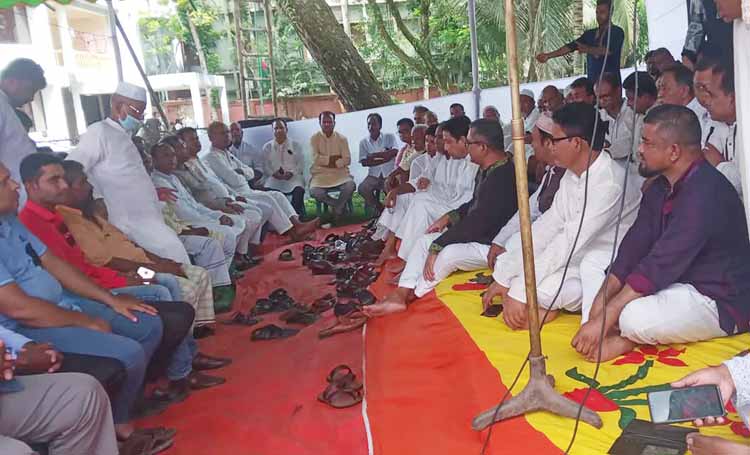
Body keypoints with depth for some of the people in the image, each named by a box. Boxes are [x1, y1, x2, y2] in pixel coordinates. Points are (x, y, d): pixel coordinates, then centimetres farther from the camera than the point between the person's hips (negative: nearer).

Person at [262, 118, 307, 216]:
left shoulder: (296, 145, 13)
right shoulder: (267, 147, 16)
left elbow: (301, 164, 6)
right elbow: (265, 166, 9)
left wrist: (292, 173, -12)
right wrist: (273, 173, -12)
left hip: (293, 177, -1)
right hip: (274, 178, 1)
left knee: (298, 191, -35)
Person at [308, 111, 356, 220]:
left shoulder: (342, 138, 7)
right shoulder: (314, 138, 4)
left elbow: (347, 160, -2)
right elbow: (316, 159, -8)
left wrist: (331, 164, -14)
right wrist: (334, 157, -8)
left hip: (340, 172, 1)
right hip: (320, 174, 0)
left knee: (350, 186, -32)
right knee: (314, 192, -31)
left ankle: (338, 209, -4)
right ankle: (340, 204, -4)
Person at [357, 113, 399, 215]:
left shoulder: (389, 137, 6)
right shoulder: (363, 142, 9)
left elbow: (394, 152, -13)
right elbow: (364, 162, -3)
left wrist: (374, 155, -10)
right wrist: (385, 156, -9)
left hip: (390, 173, -2)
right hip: (373, 175, 2)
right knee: (362, 189, -26)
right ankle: (379, 208, -2)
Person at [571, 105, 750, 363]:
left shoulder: (706, 192, -26)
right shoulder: (661, 187, 4)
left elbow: (660, 265, -30)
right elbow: (634, 248, -2)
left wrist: (604, 319, -30)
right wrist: (601, 301, -13)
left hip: (720, 302, -9)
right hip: (676, 282, 9)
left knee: (635, 318, -36)